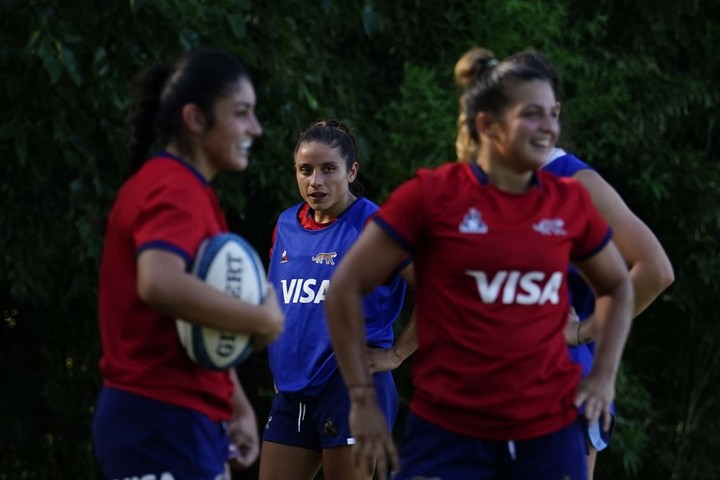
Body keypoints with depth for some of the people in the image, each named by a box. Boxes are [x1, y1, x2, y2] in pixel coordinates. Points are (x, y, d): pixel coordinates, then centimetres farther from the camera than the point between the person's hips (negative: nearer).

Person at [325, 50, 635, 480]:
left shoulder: (570, 202, 5)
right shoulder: (433, 195, -6)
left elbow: (618, 286, 23)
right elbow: (346, 289, -1)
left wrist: (604, 375, 11)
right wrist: (363, 398, -3)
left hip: (551, 433, 3)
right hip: (447, 433, -3)